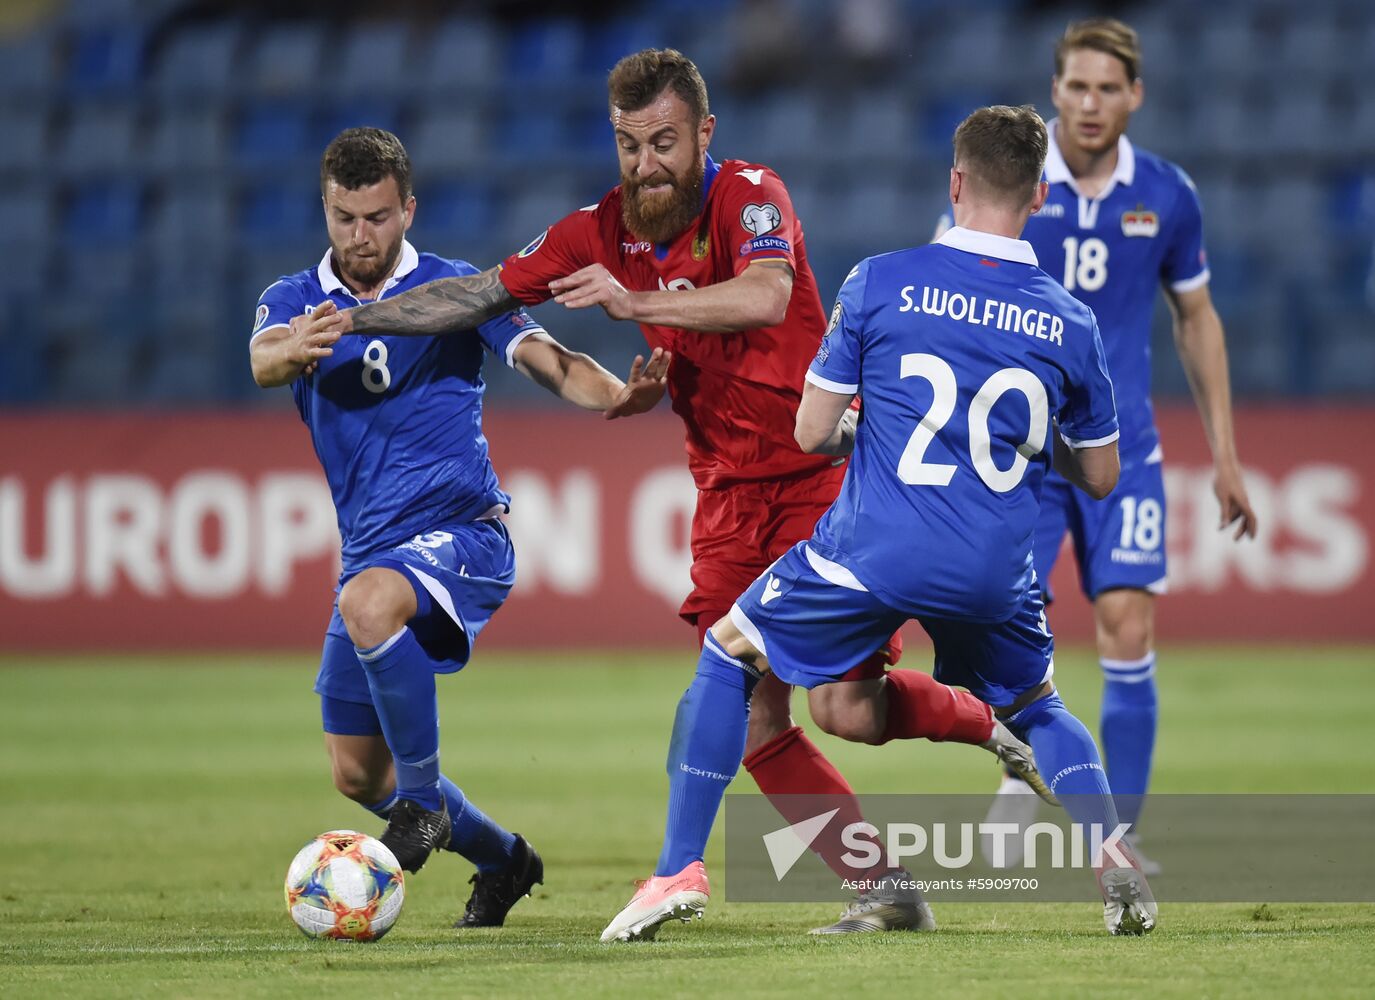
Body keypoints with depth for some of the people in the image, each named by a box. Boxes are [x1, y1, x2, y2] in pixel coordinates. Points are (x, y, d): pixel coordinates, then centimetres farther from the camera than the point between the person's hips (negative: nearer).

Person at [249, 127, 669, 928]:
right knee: (357, 774, 8)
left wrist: (619, 395, -39)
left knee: (369, 601, -39)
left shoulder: (456, 289, -3)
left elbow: (546, 359, -16)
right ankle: (503, 859, 33)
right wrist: (293, 350, -44)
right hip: (371, 552, 6)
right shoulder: (297, 300, 5)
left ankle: (424, 797, -22)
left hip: (459, 534, -6)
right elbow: (264, 359, -18)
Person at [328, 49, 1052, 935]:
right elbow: (480, 295, 10)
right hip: (728, 490, 6)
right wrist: (352, 321, 5)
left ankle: (991, 722, 17)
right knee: (753, 725, -5)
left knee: (849, 712, -13)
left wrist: (638, 302, -42)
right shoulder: (603, 231, 3)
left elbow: (764, 298, -34)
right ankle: (886, 894, 5)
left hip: (822, 472, -6)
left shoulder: (751, 197, -14)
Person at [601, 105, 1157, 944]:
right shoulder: (1068, 322, 2)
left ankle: (681, 868, 13)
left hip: (872, 552, -2)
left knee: (727, 655, 19)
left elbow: (812, 432, 1)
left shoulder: (880, 283, -3)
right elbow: (1099, 476, 12)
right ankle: (1110, 856, 5)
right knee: (1039, 708, 29)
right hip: (993, 573, 2)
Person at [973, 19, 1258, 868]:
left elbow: (1198, 320, 13)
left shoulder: (1167, 195, 2)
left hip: (1122, 446, 1)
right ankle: (1023, 775, 21)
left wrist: (1225, 454, 12)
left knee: (1129, 633, -9)